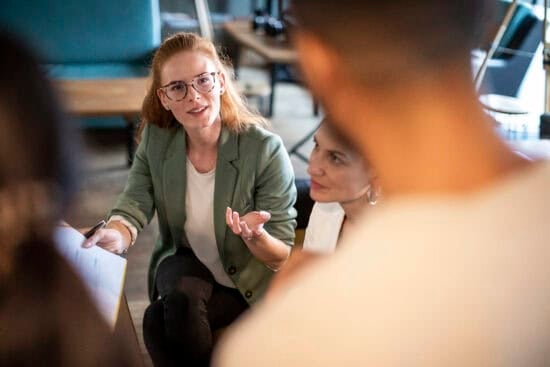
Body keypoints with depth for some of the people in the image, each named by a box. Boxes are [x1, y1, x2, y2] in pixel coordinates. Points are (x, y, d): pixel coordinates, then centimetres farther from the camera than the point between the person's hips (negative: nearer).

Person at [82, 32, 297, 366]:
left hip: (248, 284, -3)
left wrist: (255, 236, -42)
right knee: (183, 293, -32)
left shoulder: (265, 149, -22)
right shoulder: (155, 138, -9)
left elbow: (283, 258, -18)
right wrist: (117, 235, -37)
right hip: (184, 264, 3)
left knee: (160, 321, -28)